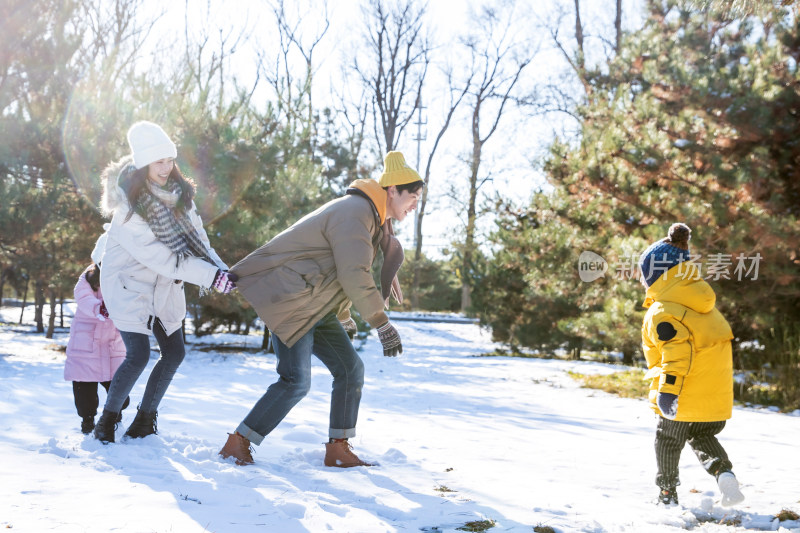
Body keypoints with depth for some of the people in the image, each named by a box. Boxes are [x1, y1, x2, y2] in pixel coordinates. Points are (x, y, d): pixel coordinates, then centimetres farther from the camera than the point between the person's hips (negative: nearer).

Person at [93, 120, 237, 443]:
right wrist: (211, 276, -32)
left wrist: (222, 270, -19)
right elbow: (157, 256, -29)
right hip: (129, 281, -7)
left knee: (174, 353, 7)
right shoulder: (127, 204, -25)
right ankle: (107, 421, 6)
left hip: (164, 285, 7)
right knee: (138, 355, -14)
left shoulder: (176, 191, -5)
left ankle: (145, 418, 23)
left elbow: (196, 237, -2)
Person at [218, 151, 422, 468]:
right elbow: (354, 274, -26)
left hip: (318, 308, 10)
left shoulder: (369, 216, 15)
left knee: (351, 370, 5)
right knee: (296, 380, -15)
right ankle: (236, 444, -4)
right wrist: (382, 324, -23)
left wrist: (343, 317, 32)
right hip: (290, 300, -10)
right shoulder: (355, 212, -18)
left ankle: (338, 450, 10)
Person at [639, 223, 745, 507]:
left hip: (684, 398, -7)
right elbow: (718, 341, 18)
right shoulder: (702, 304, 12)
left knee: (668, 440, 14)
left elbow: (677, 349, -27)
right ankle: (724, 471, 2)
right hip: (718, 395, 7)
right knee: (702, 436, 25)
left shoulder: (661, 312, -14)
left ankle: (667, 492, 23)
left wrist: (668, 388, -30)